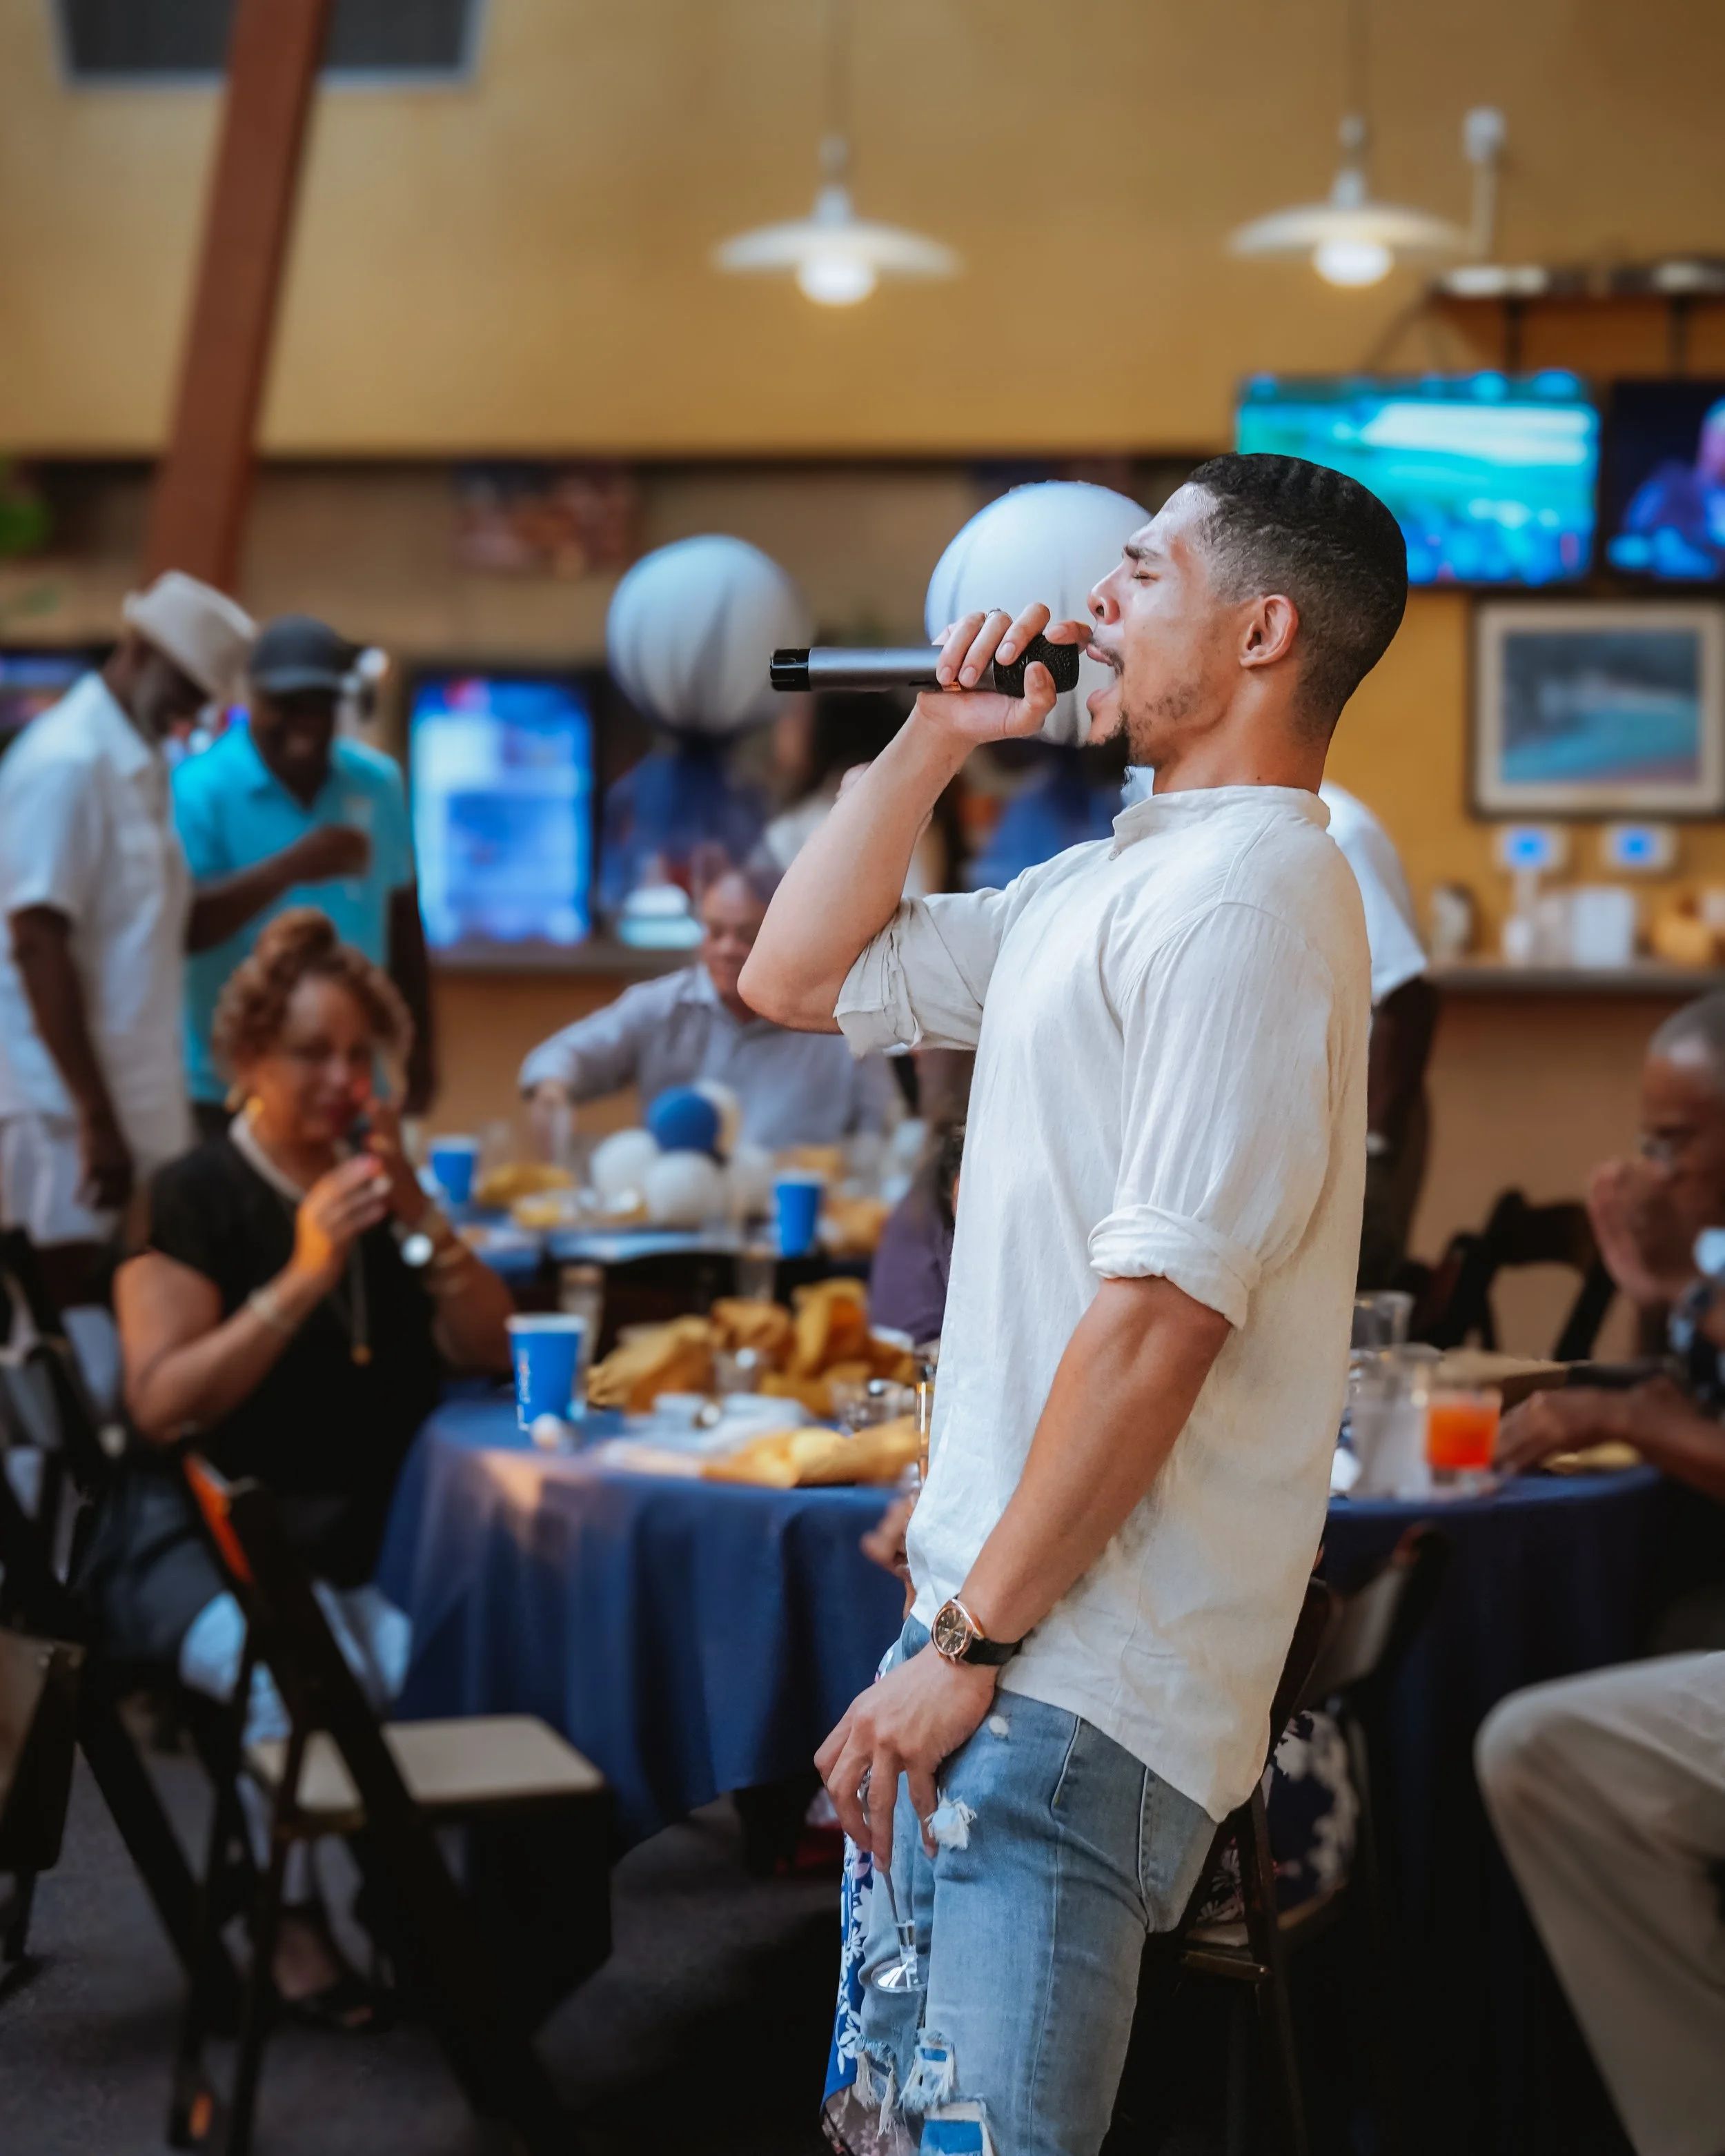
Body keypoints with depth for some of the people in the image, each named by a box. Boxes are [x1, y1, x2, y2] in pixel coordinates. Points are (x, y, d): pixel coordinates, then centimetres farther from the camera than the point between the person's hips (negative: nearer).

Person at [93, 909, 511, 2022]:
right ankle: (288, 1916, -10)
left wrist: (419, 1216, -6)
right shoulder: (194, 1198, 1)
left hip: (366, 1540, 4)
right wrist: (304, 1278, -17)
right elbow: (162, 1405, -11)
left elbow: (493, 1348, 7)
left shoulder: (382, 1186, 16)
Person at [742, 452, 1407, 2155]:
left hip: (1071, 1678, -10)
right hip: (988, 1622, 10)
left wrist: (973, 1645, -20)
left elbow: (1162, 1313, -22)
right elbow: (796, 979, 23)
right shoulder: (1106, 885, 17)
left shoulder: (1243, 896, -16)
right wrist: (935, 738, 13)